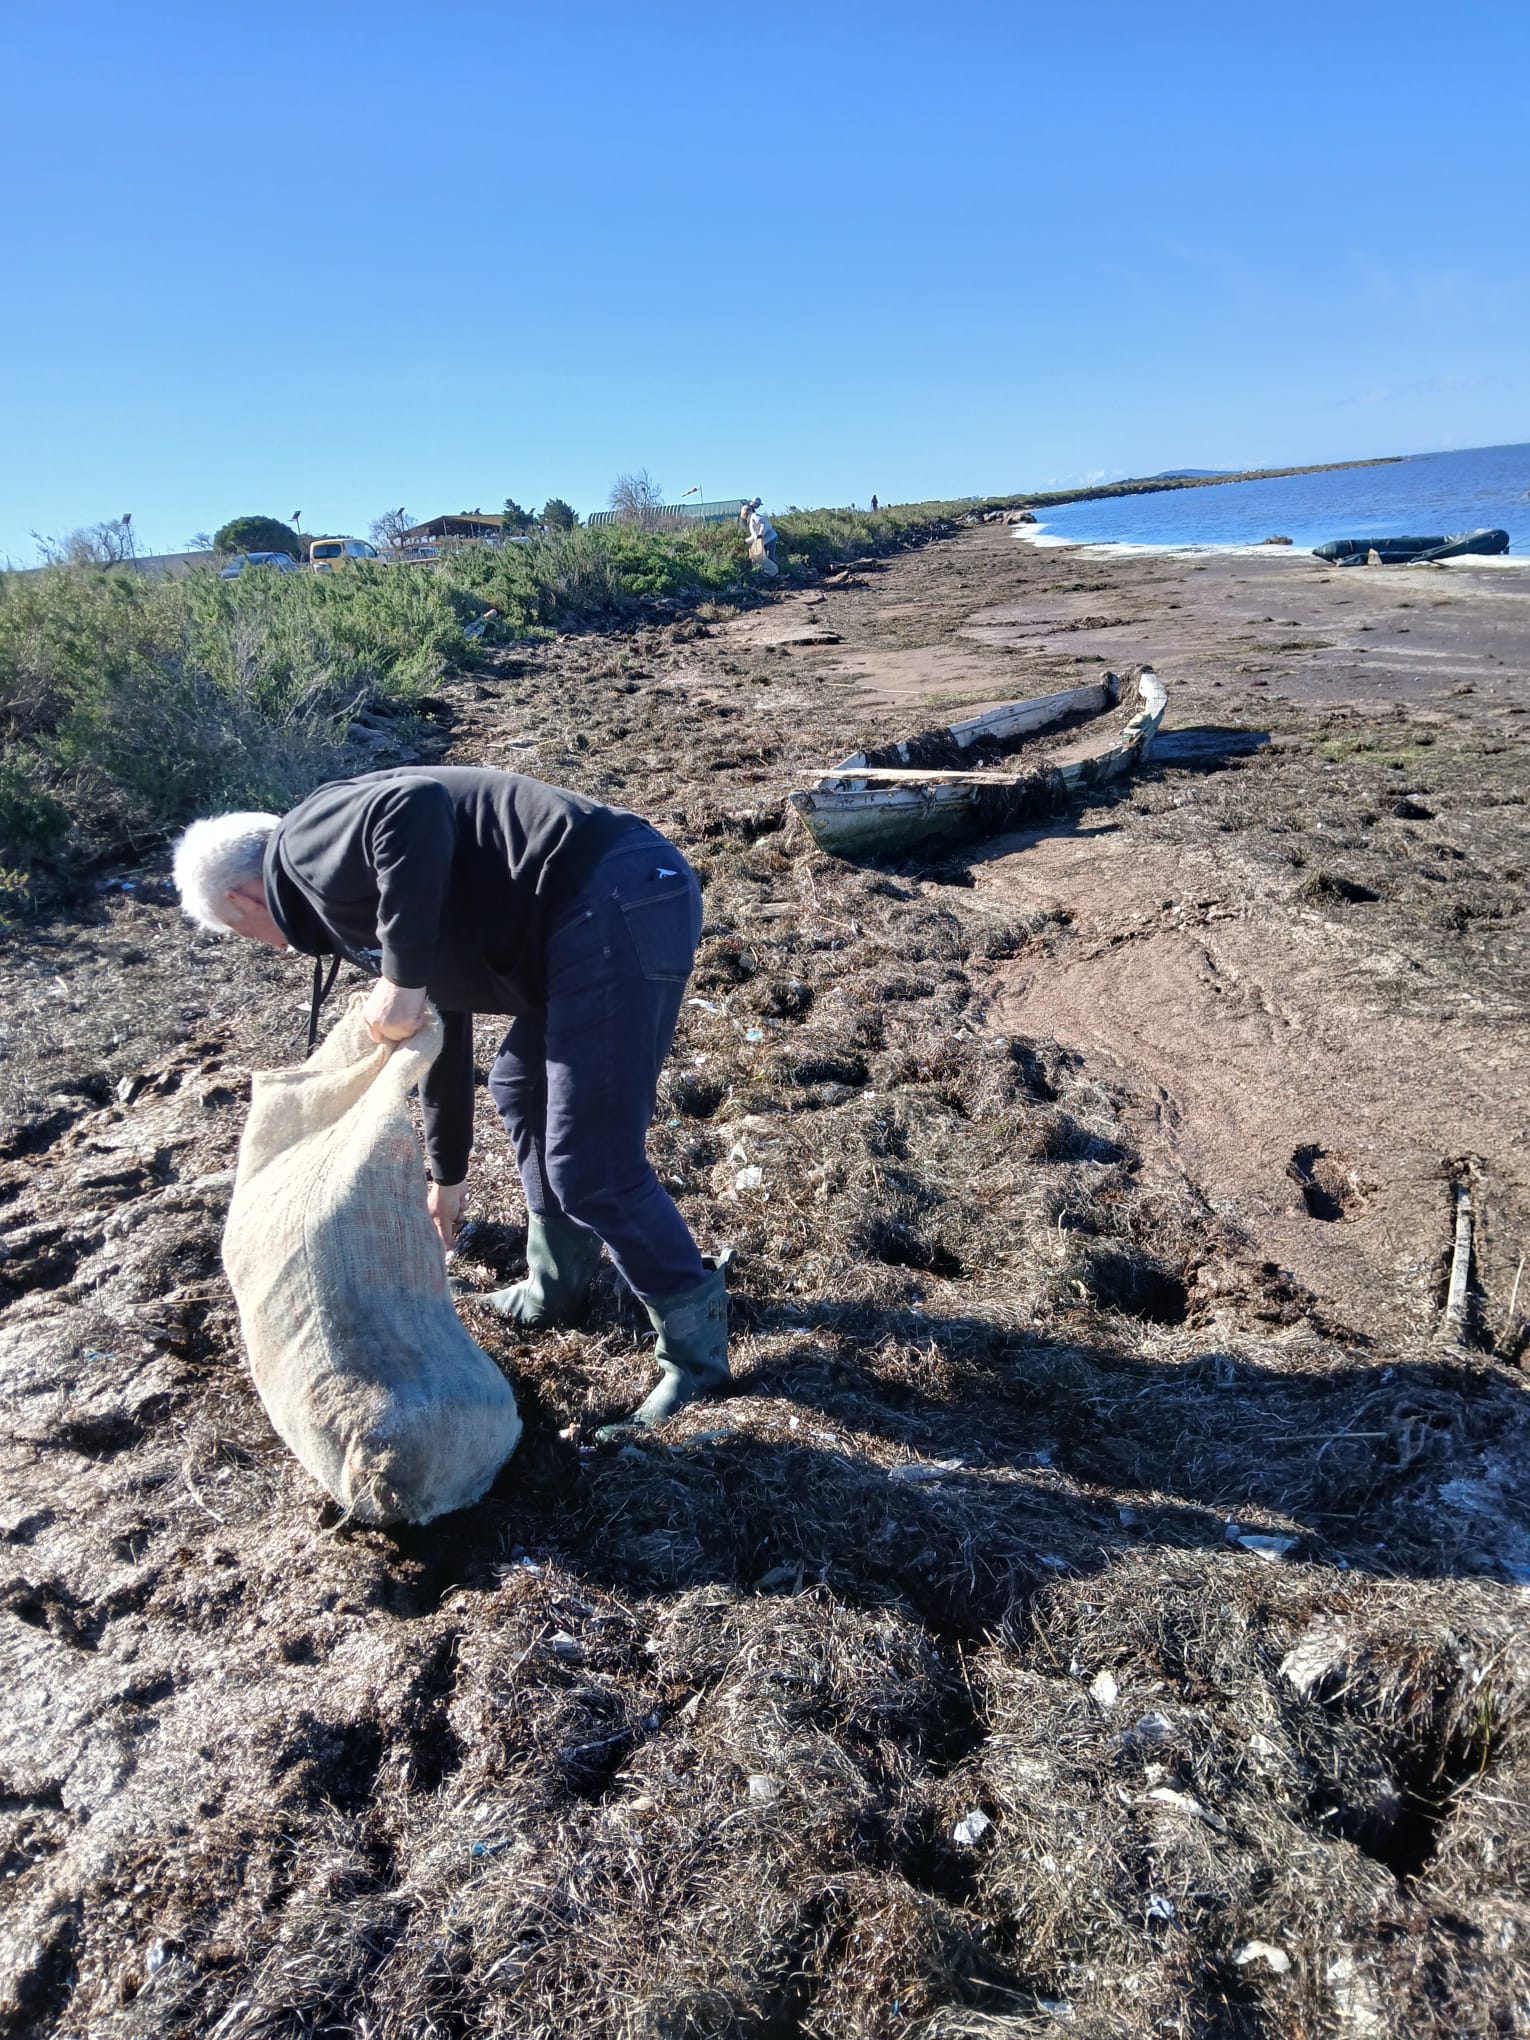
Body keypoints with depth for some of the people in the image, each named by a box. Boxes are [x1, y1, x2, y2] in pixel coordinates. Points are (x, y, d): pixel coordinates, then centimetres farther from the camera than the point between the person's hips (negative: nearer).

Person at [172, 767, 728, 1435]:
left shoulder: (303, 844, 1)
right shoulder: (361, 888, 28)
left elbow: (419, 809, -22)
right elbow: (443, 1034, 35)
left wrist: (400, 979, -16)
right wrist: (448, 1175, 44)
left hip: (617, 907, -11)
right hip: (626, 903, 11)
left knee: (591, 1167, -4)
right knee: (520, 1087, 25)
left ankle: (696, 1344, 13)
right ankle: (557, 1287, 39)